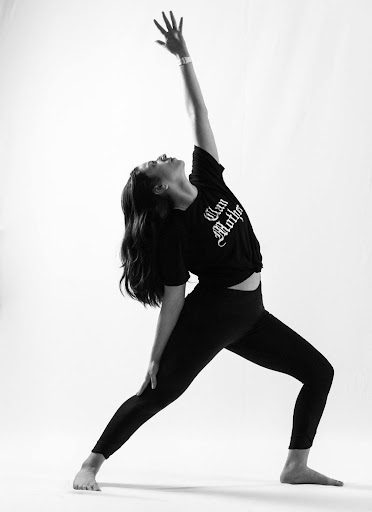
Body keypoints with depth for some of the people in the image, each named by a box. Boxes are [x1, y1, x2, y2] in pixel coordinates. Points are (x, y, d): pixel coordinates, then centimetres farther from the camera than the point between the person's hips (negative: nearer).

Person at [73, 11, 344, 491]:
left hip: (248, 314, 8)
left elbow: (198, 113, -1)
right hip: (211, 313, -8)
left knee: (319, 371, 9)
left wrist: (184, 58, -6)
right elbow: (173, 300, -15)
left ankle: (296, 465, 11)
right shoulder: (172, 231, -16)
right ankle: (90, 464, -1)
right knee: (156, 394, -11)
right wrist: (155, 359, -12)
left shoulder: (208, 179, 0)